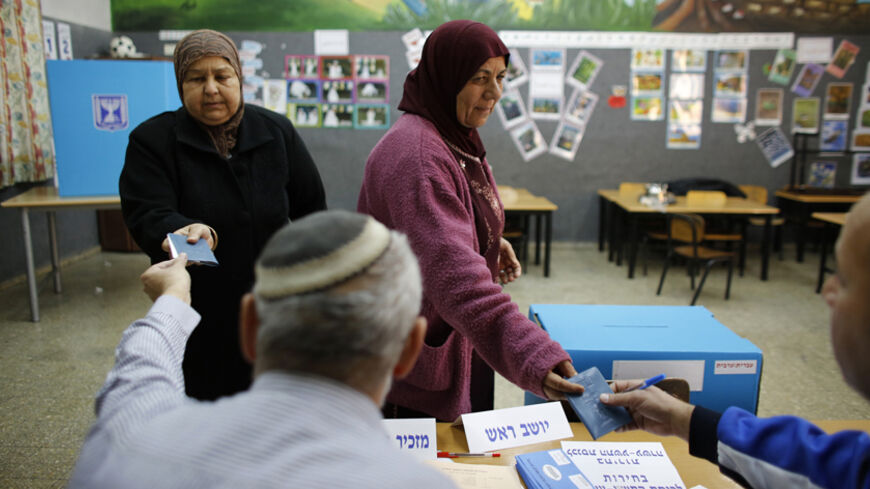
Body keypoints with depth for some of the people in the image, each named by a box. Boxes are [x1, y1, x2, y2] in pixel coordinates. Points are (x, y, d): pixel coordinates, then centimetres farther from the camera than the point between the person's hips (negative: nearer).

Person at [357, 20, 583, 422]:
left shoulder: (457, 137, 5)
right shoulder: (415, 155, -28)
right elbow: (452, 271, -40)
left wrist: (492, 242, 2)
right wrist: (531, 357, -48)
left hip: (461, 344, 10)